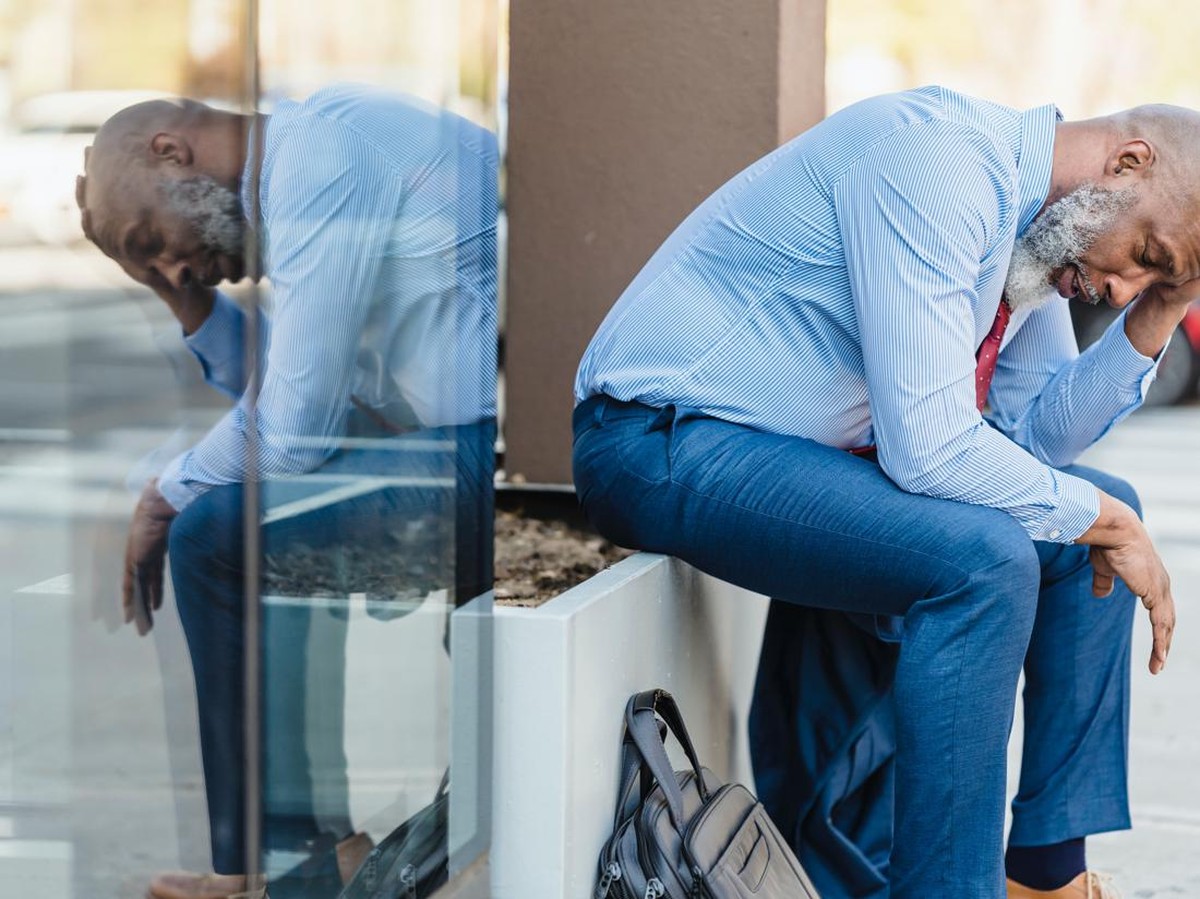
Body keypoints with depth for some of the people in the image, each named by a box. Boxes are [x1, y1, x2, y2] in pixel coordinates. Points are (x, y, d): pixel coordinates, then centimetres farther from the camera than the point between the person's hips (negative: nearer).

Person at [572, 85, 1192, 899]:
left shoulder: (1043, 226, 5)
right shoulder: (939, 166, -25)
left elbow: (1036, 433, 4)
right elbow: (927, 447, -29)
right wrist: (1103, 523, -17)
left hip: (814, 446, 10)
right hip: (668, 444, -10)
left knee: (1106, 513, 8)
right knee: (983, 559, -29)